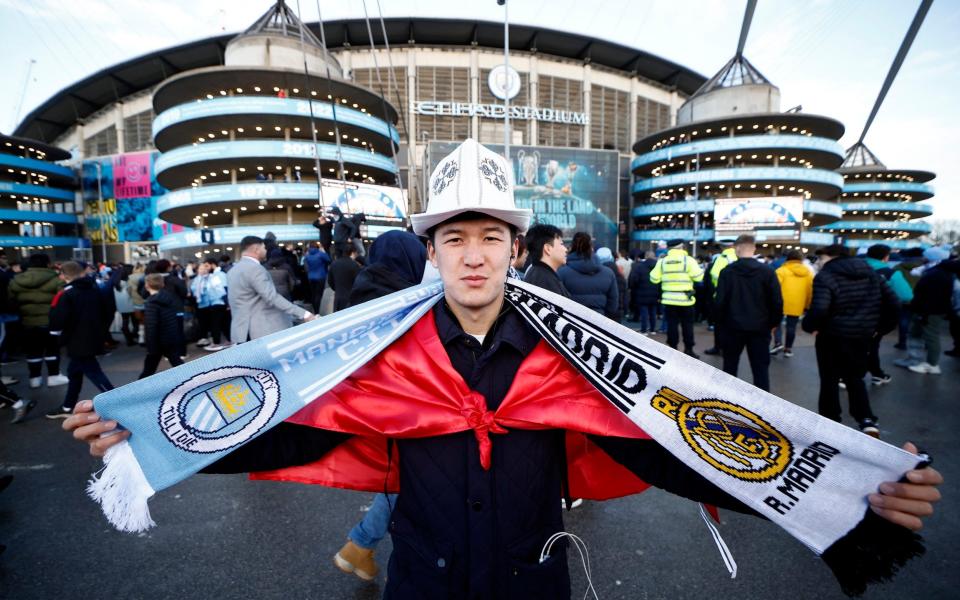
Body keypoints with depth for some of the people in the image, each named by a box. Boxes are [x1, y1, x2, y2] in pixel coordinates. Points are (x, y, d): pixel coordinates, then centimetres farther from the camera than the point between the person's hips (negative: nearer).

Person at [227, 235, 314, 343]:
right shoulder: (255, 268, -15)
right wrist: (303, 314, -27)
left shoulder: (233, 270, 15)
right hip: (262, 331, -9)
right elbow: (272, 298, -24)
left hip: (241, 331, 9)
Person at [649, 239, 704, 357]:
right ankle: (688, 349, 12)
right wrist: (700, 269, 12)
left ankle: (673, 349, 10)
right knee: (687, 325, 8)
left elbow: (654, 279, 2)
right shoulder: (688, 260, -6)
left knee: (671, 325, 7)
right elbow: (698, 277, -9)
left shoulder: (662, 261, 1)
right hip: (685, 299, -2)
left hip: (669, 299, 2)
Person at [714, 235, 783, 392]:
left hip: (733, 326, 0)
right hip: (760, 327, 0)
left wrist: (721, 322, 7)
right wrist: (773, 323, 9)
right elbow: (777, 301, -4)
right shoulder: (767, 271, -5)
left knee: (730, 366, 14)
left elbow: (720, 301, -6)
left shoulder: (727, 272, -6)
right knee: (761, 368, 7)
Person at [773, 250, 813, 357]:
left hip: (781, 304, -3)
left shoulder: (782, 270, -6)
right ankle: (788, 348, 17)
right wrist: (807, 306, 18)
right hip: (797, 305, 3)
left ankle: (778, 343, 1)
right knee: (792, 326, 12)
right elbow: (811, 291, 10)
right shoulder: (808, 272, 7)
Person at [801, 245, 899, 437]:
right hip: (863, 335, 6)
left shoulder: (825, 276, -14)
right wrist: (881, 326, 15)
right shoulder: (872, 273, 9)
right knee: (855, 378, 20)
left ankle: (831, 421, 20)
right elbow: (893, 303, 7)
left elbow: (819, 309, -28)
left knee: (830, 379, 10)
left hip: (833, 335, -6)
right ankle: (867, 420, 5)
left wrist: (809, 326, -11)